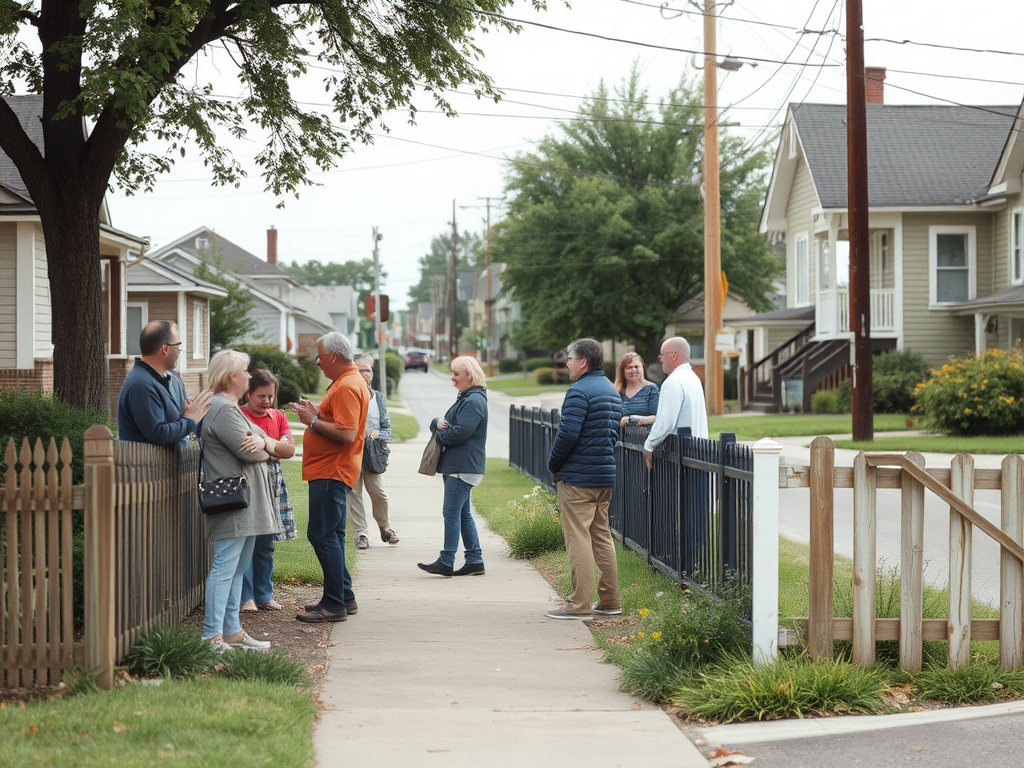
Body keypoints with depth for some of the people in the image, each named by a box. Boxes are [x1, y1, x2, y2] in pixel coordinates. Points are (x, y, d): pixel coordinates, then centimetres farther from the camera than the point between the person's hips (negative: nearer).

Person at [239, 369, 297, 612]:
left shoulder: (278, 417, 14)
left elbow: (290, 449, 0)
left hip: (272, 484, 5)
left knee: (266, 544, 9)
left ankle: (264, 594, 17)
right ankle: (246, 597, -2)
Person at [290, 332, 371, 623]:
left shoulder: (347, 387, -17)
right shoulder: (346, 381, 18)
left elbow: (346, 434, -26)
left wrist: (313, 421, -17)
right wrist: (315, 413, 11)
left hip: (331, 473, -11)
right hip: (330, 471, 11)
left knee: (322, 535, -10)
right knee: (330, 536, 16)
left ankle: (335, 604, -9)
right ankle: (343, 598, 22)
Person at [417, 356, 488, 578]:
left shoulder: (474, 401, -14)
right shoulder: (464, 398, 20)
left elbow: (460, 433, -22)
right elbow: (449, 425, 20)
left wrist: (440, 435, -4)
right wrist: (437, 423, -4)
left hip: (463, 467, -11)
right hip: (455, 466, 11)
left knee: (451, 512, -10)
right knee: (463, 514, 11)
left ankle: (446, 562, -9)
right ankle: (475, 561, 14)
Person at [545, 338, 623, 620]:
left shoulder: (580, 392, -15)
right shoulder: (612, 391, 16)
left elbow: (567, 434, -22)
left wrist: (553, 465, -6)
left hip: (577, 479, -9)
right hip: (605, 476, 9)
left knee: (578, 539, -6)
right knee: (601, 536, 14)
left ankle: (579, 605, -7)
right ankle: (610, 601, 16)